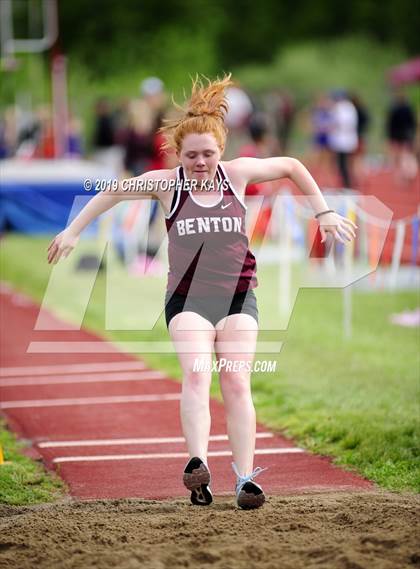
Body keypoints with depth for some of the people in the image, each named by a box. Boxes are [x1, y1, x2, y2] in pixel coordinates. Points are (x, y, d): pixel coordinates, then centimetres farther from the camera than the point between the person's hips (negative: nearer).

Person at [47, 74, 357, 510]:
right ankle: (198, 464, -35)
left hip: (238, 295, 1)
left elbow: (292, 167, 15)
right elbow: (113, 192, 12)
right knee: (196, 375, -22)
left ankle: (245, 479, -12)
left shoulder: (237, 174, 1)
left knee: (236, 382, -10)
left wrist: (323, 213, 15)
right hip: (187, 298, -1)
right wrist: (73, 231, 12)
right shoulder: (167, 183, -1)